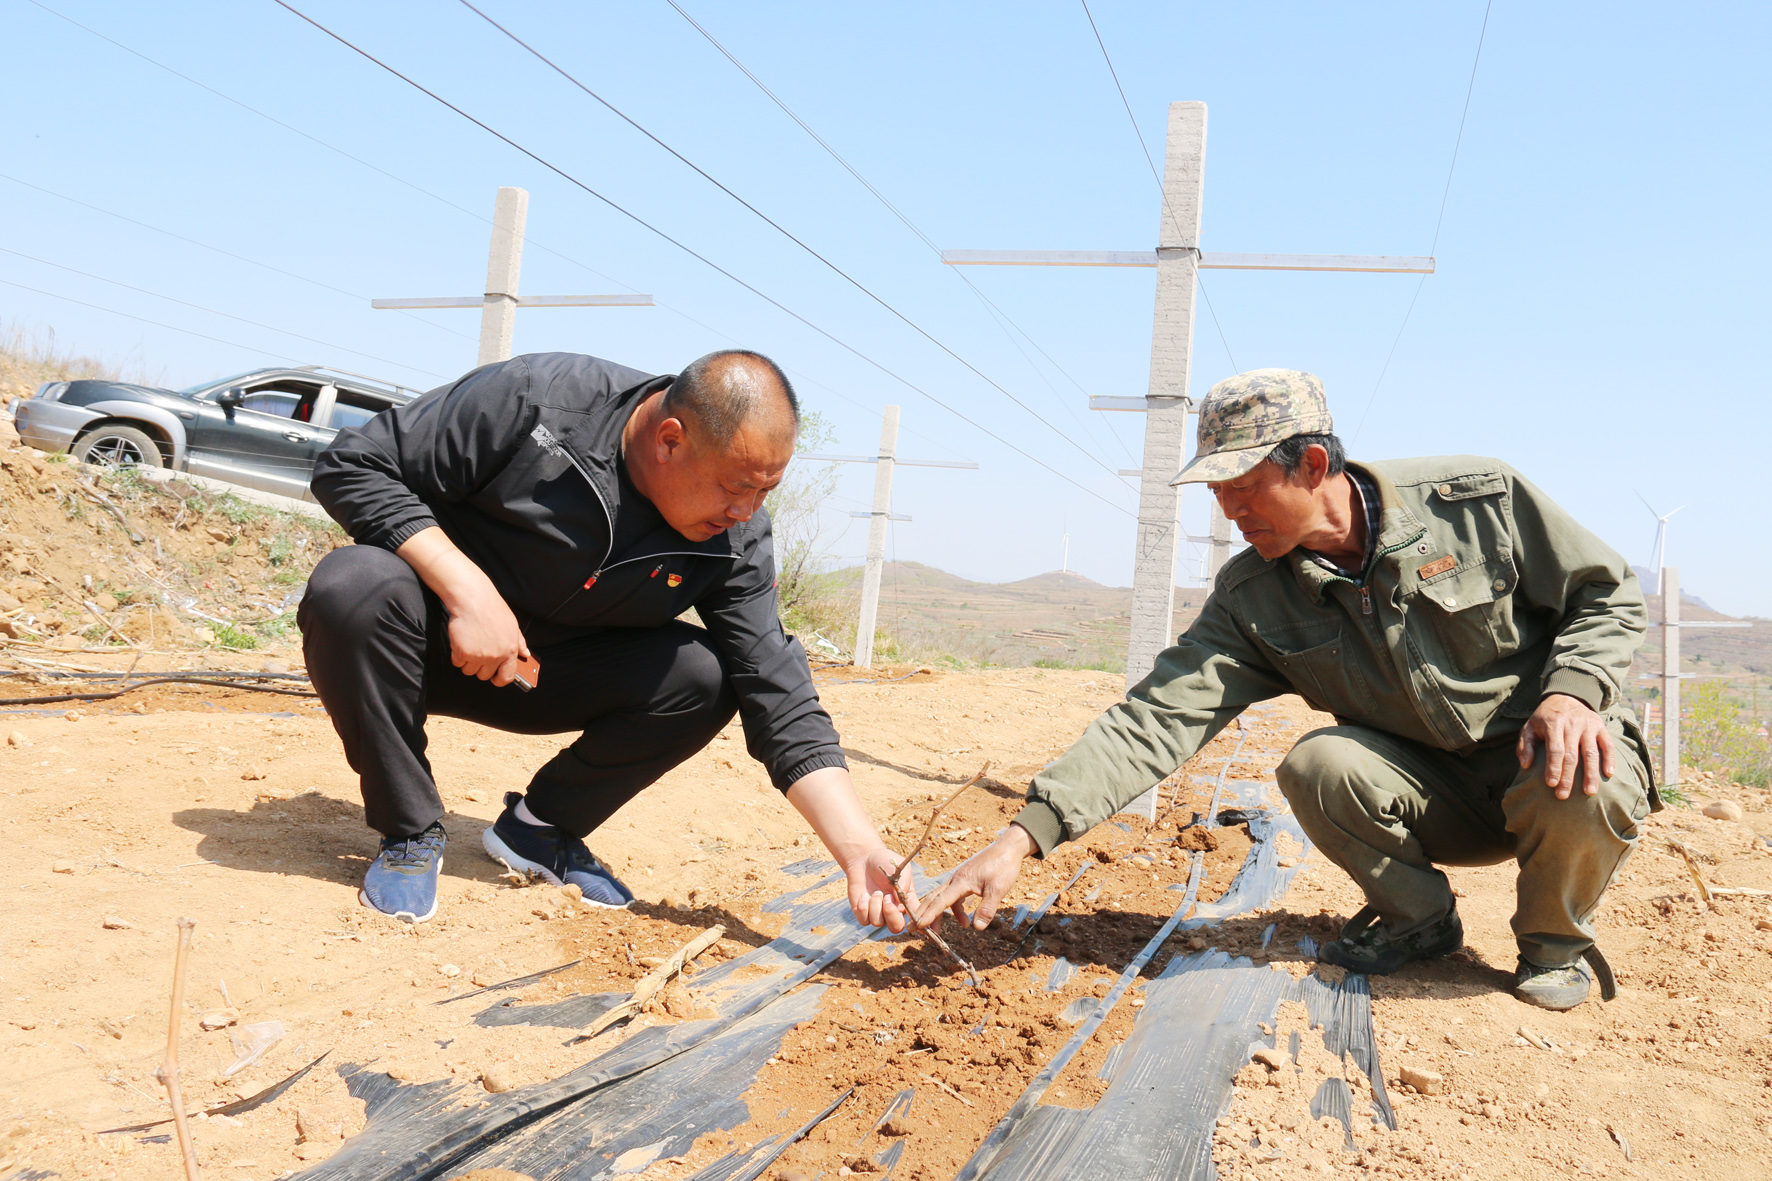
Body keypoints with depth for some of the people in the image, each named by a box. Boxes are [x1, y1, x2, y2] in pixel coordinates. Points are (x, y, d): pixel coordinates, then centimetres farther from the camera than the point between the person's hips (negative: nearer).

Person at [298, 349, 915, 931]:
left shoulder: (737, 541, -15)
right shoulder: (533, 400, -26)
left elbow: (782, 704, -16)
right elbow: (351, 463, -21)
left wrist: (861, 851, -25)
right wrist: (467, 590, -34)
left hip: (550, 681, 3)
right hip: (436, 646, -2)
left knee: (705, 678, -20)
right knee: (355, 587, -35)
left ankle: (541, 827, 1)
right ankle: (410, 833, -13)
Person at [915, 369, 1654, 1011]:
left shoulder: (1479, 497, -15)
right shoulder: (1253, 599, -10)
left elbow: (1607, 594, -3)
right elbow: (1158, 718, -19)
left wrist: (1572, 691, -25)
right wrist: (1025, 836, -30)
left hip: (1540, 757, -1)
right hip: (1427, 791, 2)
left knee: (1583, 789, -34)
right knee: (1317, 763, -28)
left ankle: (1555, 940, 1)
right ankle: (1417, 917, 2)